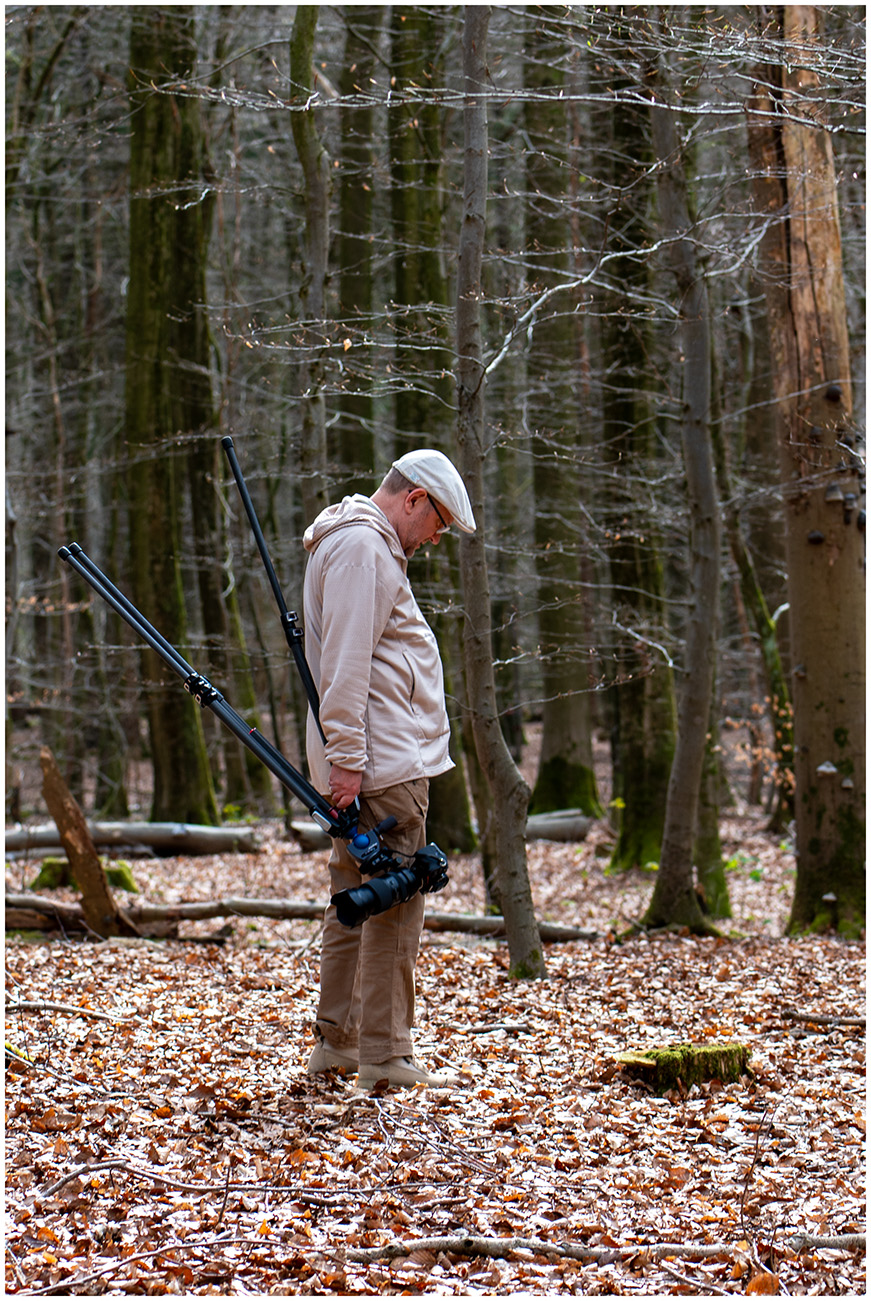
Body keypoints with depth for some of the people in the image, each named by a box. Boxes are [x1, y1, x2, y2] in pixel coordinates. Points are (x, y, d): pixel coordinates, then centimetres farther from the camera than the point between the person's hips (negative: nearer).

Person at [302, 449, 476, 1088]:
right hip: (384, 760, -11)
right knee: (396, 901, -9)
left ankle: (336, 1042, 21)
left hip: (366, 757, 11)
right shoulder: (361, 545, -12)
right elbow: (345, 662, -20)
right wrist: (346, 759, -23)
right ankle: (385, 1057, -7)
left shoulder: (371, 545, 23)